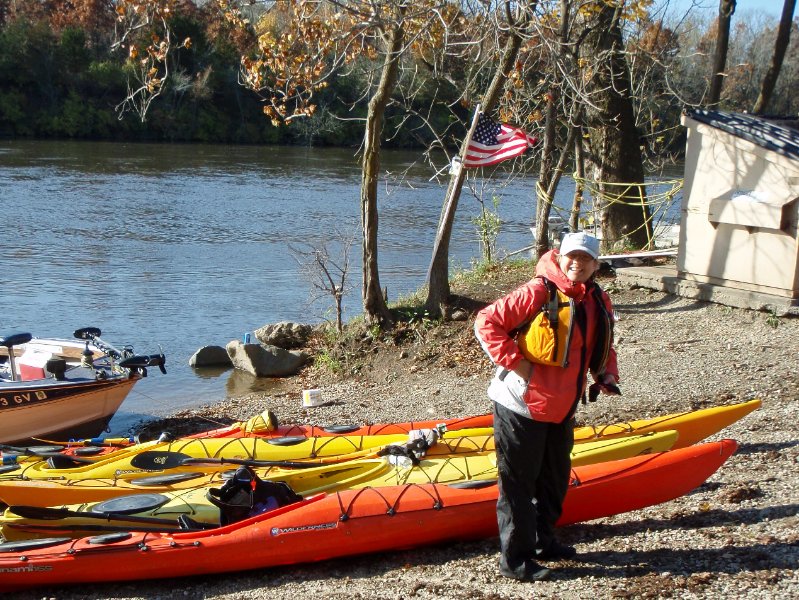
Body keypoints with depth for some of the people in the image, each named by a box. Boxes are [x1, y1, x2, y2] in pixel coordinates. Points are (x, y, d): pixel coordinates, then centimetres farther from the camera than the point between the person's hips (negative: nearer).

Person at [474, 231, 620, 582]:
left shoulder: (599, 303, 7)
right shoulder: (538, 293, -16)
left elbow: (602, 349, 23)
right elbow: (487, 322, -17)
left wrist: (606, 375, 3)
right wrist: (515, 362, -22)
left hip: (560, 410, 8)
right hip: (521, 407, -8)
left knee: (555, 479, 20)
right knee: (518, 483, 1)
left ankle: (543, 541, 39)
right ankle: (515, 560, 10)